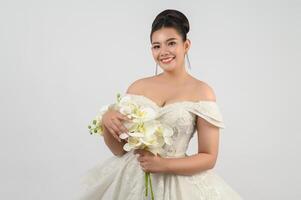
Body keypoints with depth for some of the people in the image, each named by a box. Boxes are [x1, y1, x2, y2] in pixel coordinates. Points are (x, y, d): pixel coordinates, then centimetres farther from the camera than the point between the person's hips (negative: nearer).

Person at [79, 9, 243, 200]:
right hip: (130, 179, 3)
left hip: (179, 181, -3)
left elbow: (209, 158, -6)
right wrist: (107, 120, -14)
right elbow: (119, 149, 4)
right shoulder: (138, 87, 2)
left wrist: (163, 164, -17)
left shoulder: (202, 91, -7)